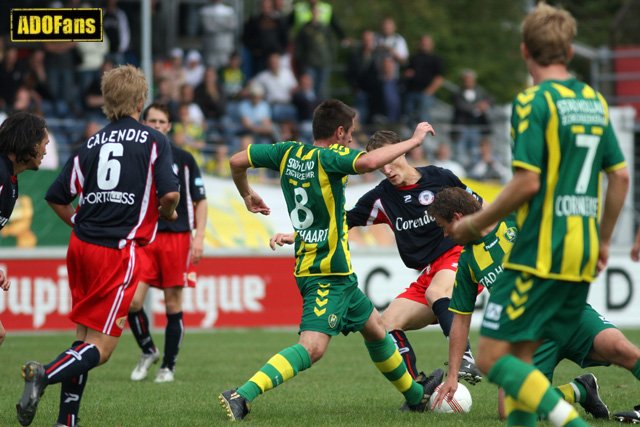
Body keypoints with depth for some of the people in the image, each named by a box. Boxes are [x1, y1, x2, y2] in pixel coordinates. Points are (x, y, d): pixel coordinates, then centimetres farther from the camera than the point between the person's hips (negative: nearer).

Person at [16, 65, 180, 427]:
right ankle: (46, 374, -29)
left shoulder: (93, 143, 12)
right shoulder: (154, 141, -2)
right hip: (118, 252, -6)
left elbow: (57, 197, 12)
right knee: (101, 349, -5)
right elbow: (169, 194, -13)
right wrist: (167, 214, 9)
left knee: (85, 339, 16)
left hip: (82, 247, 6)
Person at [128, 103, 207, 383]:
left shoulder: (183, 159, 4)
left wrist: (199, 237, -5)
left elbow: (200, 201, 6)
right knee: (132, 300, -13)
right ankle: (147, 351, 11)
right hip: (143, 238, 1)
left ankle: (168, 366, 12)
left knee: (173, 305, 0)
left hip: (177, 238, -1)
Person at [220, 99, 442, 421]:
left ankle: (415, 395, 41)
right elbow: (368, 162, -34)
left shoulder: (289, 152, 6)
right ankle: (241, 396, -32)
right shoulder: (328, 157, -16)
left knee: (375, 328, 25)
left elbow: (237, 161, 9)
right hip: (329, 273, -10)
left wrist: (247, 195, 27)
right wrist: (414, 140, -21)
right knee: (312, 347, -21)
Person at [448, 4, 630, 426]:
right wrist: (603, 241, 25)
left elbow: (527, 183, -17)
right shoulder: (595, 101, 12)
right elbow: (621, 176, 15)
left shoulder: (533, 102, -10)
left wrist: (474, 224, -4)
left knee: (493, 357, -6)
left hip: (540, 253, -8)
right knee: (522, 357, 13)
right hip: (583, 256, 8)